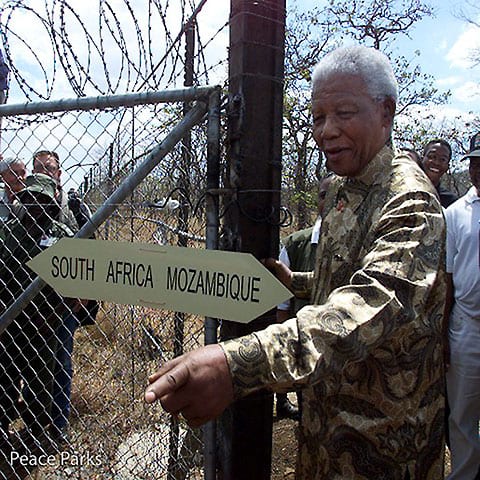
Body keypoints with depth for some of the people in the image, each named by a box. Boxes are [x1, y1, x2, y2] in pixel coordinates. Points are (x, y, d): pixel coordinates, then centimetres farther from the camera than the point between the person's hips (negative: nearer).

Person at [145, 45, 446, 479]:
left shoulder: (410, 201, -23)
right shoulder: (343, 191, 6)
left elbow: (373, 306, -43)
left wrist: (238, 363, -56)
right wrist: (295, 281, 3)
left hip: (381, 431, -8)